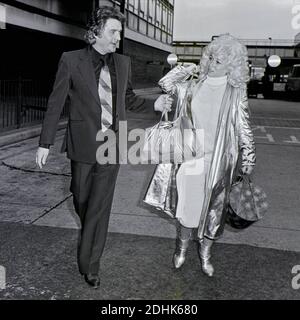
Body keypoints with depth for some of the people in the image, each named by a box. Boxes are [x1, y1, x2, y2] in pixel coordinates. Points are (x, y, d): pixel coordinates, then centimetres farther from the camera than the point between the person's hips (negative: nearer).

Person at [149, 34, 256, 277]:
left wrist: (248, 160, -1)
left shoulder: (236, 92, -2)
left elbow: (244, 128, 0)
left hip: (219, 160, -1)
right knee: (188, 204, 9)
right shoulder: (196, 85, 3)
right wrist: (190, 70, 1)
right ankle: (182, 249, 32)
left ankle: (205, 253, 30)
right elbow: (167, 84, 11)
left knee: (214, 207, 9)